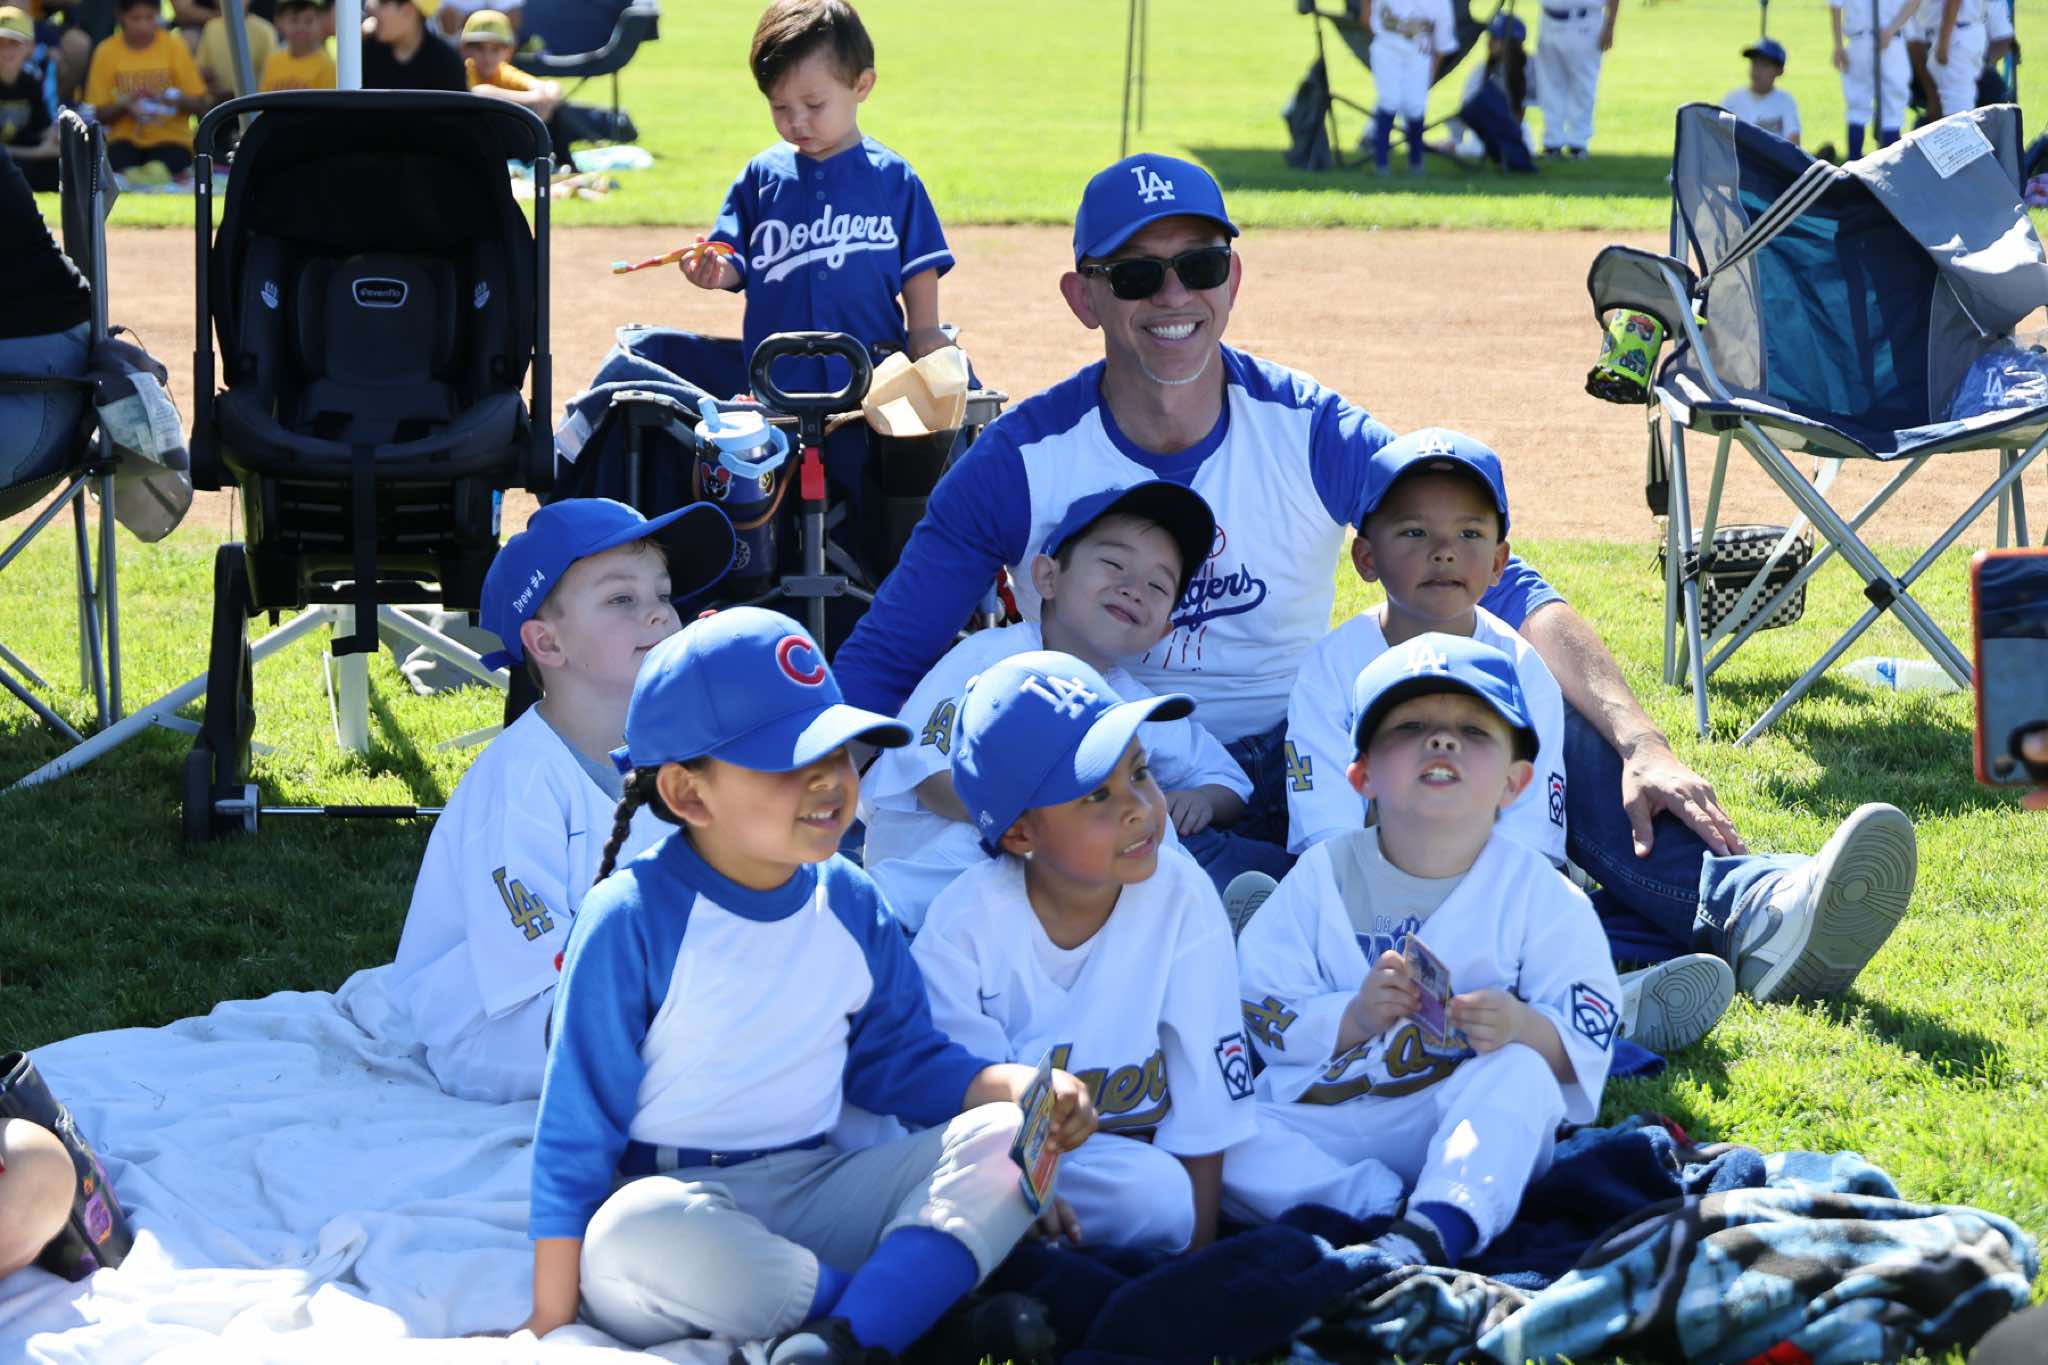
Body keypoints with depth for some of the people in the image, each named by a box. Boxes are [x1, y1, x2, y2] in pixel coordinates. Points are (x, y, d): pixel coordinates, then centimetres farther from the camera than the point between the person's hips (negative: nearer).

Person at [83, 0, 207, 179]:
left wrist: (180, 101, -22)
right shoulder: (107, 51, 1)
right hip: (126, 139, 1)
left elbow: (200, 105, -1)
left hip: (170, 138, -1)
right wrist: (124, 106, -19)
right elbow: (98, 113, 1)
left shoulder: (173, 47, -1)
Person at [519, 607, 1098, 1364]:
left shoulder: (850, 905, 7)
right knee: (632, 1240, -40)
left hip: (813, 1194, 5)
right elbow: (577, 1126, -9)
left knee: (1002, 1136, -14)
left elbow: (901, 1062, 14)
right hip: (672, 1197, -5)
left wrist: (1025, 1088, -7)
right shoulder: (634, 921, -11)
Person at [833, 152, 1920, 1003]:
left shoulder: (1312, 435, -2)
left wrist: (1639, 745, -27)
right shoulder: (1023, 462, -5)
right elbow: (875, 668, -5)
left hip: (1302, 765, 3)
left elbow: (1500, 590, -11)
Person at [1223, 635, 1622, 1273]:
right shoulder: (1323, 878, 5)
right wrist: (1354, 1016, -21)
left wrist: (1523, 1028, -28)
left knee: (1521, 1073, -33)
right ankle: (1390, 1209, -32)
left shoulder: (1537, 893, 1)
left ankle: (1430, 1232, -50)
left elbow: (1587, 1043, -5)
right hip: (1324, 1120, 1)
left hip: (1468, 1127, -1)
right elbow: (1264, 1017, -1)